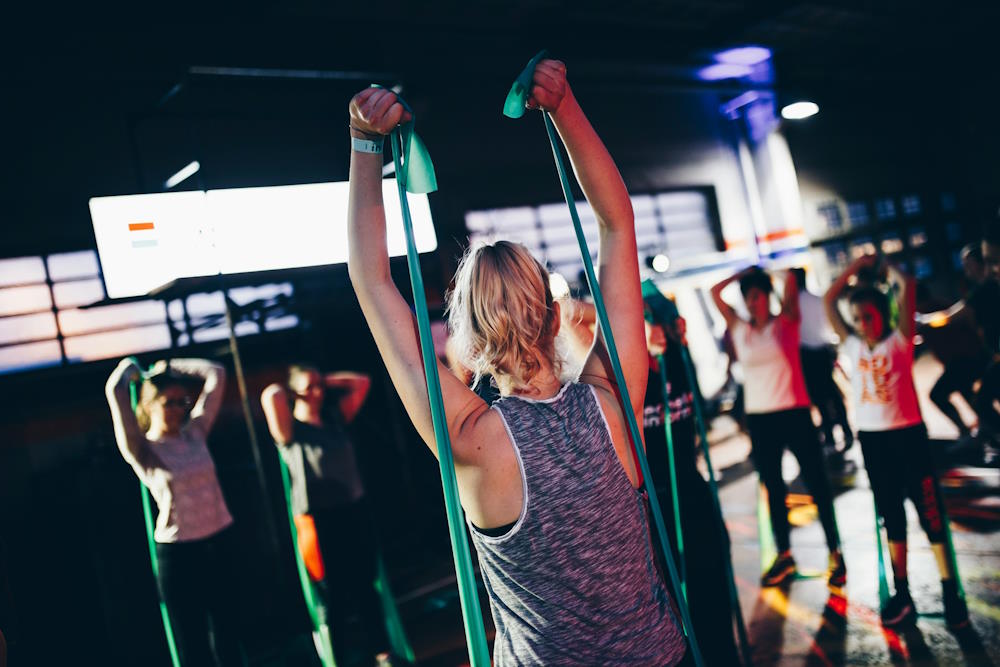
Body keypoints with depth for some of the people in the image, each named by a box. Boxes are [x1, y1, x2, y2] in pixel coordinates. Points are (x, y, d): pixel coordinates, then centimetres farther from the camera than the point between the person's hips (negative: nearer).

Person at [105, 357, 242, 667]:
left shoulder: (195, 433, 4)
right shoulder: (141, 449, -9)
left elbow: (216, 374, 6)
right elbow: (115, 391, -22)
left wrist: (170, 368, 10)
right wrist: (129, 369, -1)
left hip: (220, 544, 4)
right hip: (179, 554, -4)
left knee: (226, 635, 17)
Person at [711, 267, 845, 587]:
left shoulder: (786, 323, 0)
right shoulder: (739, 329, 7)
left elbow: (791, 283, -12)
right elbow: (715, 292, 4)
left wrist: (762, 273, 3)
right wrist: (744, 273, 5)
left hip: (794, 413, -3)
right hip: (759, 417, 4)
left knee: (816, 483, 2)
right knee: (773, 487, 12)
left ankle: (835, 552, 14)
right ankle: (784, 554, 23)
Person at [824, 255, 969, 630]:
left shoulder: (899, 341, -3)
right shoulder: (853, 346, 7)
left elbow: (906, 287, -13)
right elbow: (829, 300, 9)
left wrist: (883, 264, 3)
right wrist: (857, 266, 10)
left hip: (907, 434, -4)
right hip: (871, 439, 4)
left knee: (930, 513, 1)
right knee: (891, 517, 11)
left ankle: (951, 593, 11)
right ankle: (902, 594, 20)